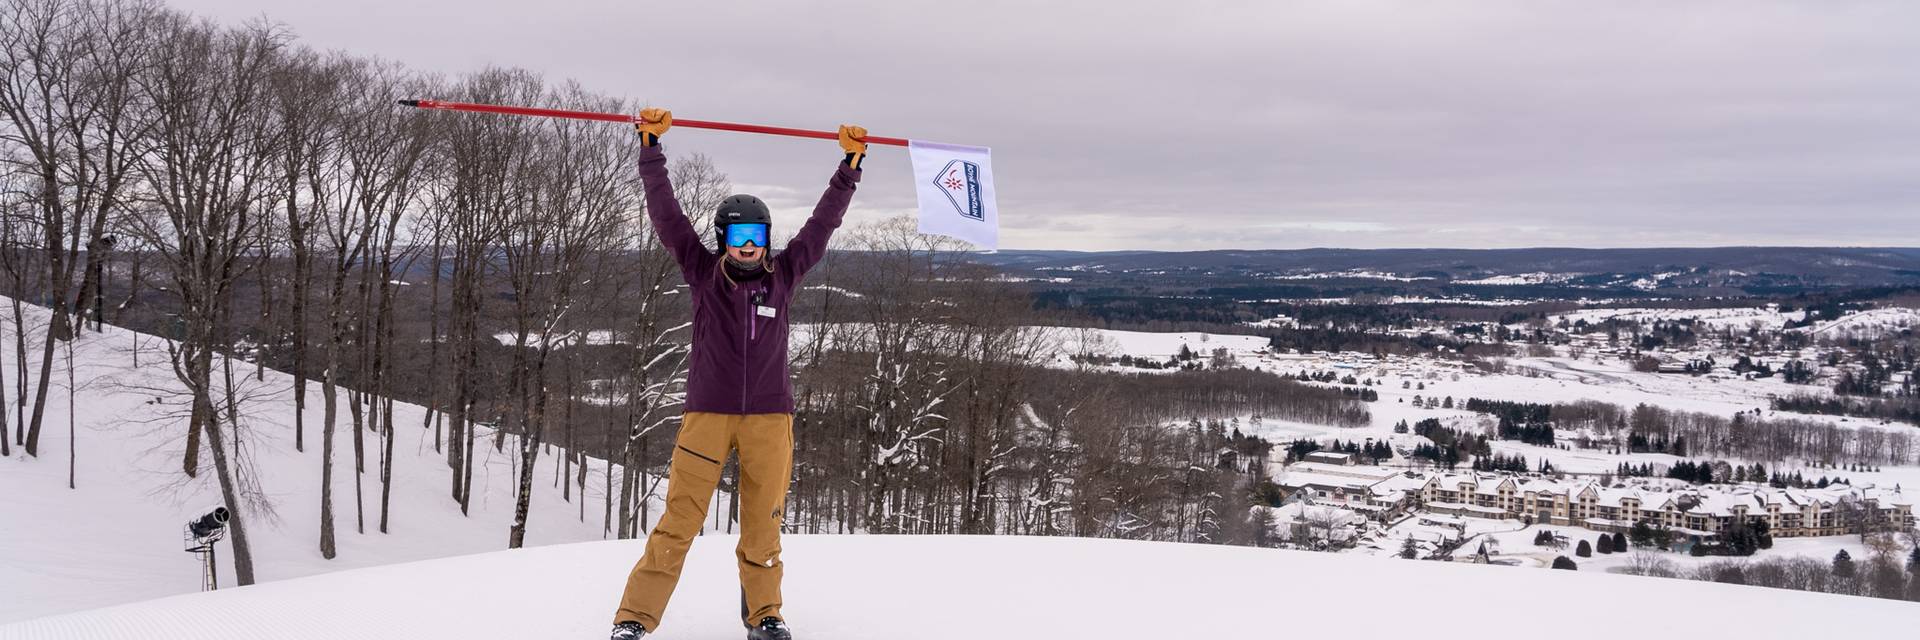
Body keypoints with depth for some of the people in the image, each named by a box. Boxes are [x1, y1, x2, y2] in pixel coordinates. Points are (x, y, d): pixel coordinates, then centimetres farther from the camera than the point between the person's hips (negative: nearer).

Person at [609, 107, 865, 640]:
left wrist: (850, 164, 9)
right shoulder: (704, 274, 5)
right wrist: (650, 148, -3)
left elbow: (823, 222, 11)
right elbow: (665, 214, 1)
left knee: (763, 528, 7)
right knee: (678, 522, -6)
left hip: (769, 416, 2)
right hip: (707, 413, -2)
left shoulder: (782, 277, 8)